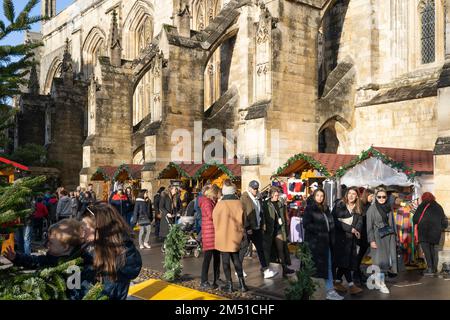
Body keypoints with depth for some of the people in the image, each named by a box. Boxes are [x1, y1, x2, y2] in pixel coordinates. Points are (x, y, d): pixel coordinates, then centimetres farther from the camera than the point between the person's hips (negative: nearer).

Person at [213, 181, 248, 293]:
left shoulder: (220, 204, -15)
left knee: (225, 260, 6)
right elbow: (241, 220, 4)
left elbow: (216, 220, -4)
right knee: (236, 259, 16)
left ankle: (229, 284, 9)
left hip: (223, 236, -3)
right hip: (235, 235, 3)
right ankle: (241, 282, 12)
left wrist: (218, 232, 13)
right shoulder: (239, 203, -5)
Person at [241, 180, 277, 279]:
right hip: (248, 229, -7)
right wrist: (247, 228, -18)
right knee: (243, 249, 5)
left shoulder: (258, 199, 12)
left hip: (257, 228, 7)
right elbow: (243, 214, -16)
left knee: (260, 249, 4)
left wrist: (262, 224, 12)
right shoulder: (244, 198, -11)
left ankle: (266, 270, 3)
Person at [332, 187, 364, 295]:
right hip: (340, 236, -5)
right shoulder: (339, 205, -1)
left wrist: (355, 230, -15)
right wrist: (351, 228, -13)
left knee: (343, 261, 6)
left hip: (351, 237, 5)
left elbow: (359, 222, 6)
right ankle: (351, 285, -9)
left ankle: (337, 282, 16)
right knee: (344, 260, -9)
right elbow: (336, 220, -10)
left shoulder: (358, 209, 15)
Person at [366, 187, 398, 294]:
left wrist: (394, 237, 10)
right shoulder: (372, 209, -5)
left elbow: (392, 223, 13)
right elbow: (369, 226, -7)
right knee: (380, 259, -2)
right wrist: (371, 240, -12)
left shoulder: (389, 208, 9)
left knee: (389, 258, -1)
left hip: (389, 236, 5)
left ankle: (379, 281, 14)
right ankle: (381, 283, 7)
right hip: (378, 237, -4)